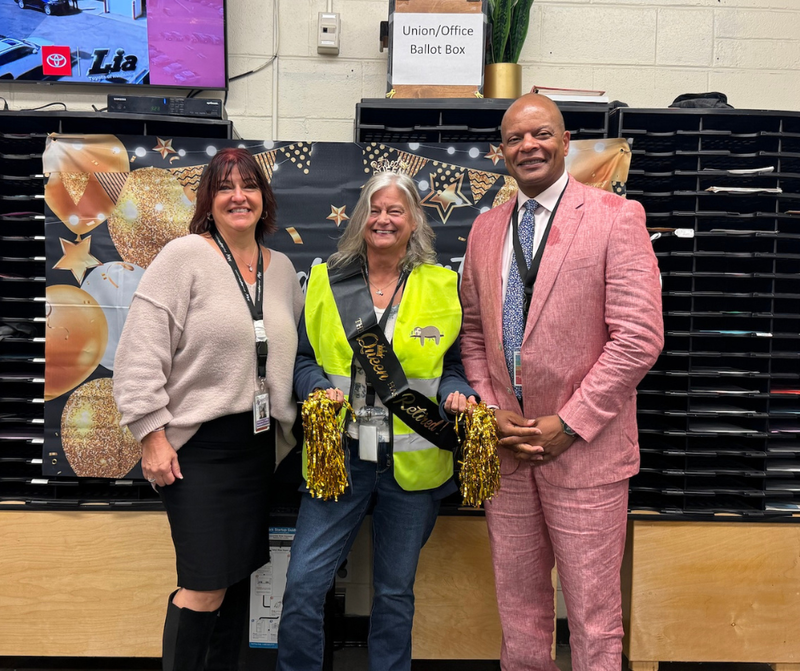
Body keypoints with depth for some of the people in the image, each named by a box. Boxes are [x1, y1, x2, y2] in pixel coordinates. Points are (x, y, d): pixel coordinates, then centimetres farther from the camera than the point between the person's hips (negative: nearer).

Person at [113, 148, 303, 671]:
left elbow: (293, 354, 18)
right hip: (197, 446, -6)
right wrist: (153, 436, -14)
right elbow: (141, 352, -11)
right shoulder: (185, 256, -7)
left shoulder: (283, 268, 11)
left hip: (259, 446, 6)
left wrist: (296, 420, 11)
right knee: (206, 587, -4)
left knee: (240, 571, 14)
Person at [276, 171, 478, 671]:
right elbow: (303, 358, 10)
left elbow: (454, 367, 8)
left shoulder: (443, 287, 3)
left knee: (396, 592, 13)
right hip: (338, 458, 1)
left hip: (412, 464, 0)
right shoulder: (327, 280, 5)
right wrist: (320, 388, -10)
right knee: (303, 585, -2)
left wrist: (454, 395, -13)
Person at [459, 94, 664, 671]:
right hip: (504, 449, 5)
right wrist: (491, 412, -1)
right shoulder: (486, 228, 10)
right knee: (518, 599, 17)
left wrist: (568, 423, -14)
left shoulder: (616, 217, -6)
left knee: (593, 611, 7)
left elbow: (640, 336, -12)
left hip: (584, 451, -4)